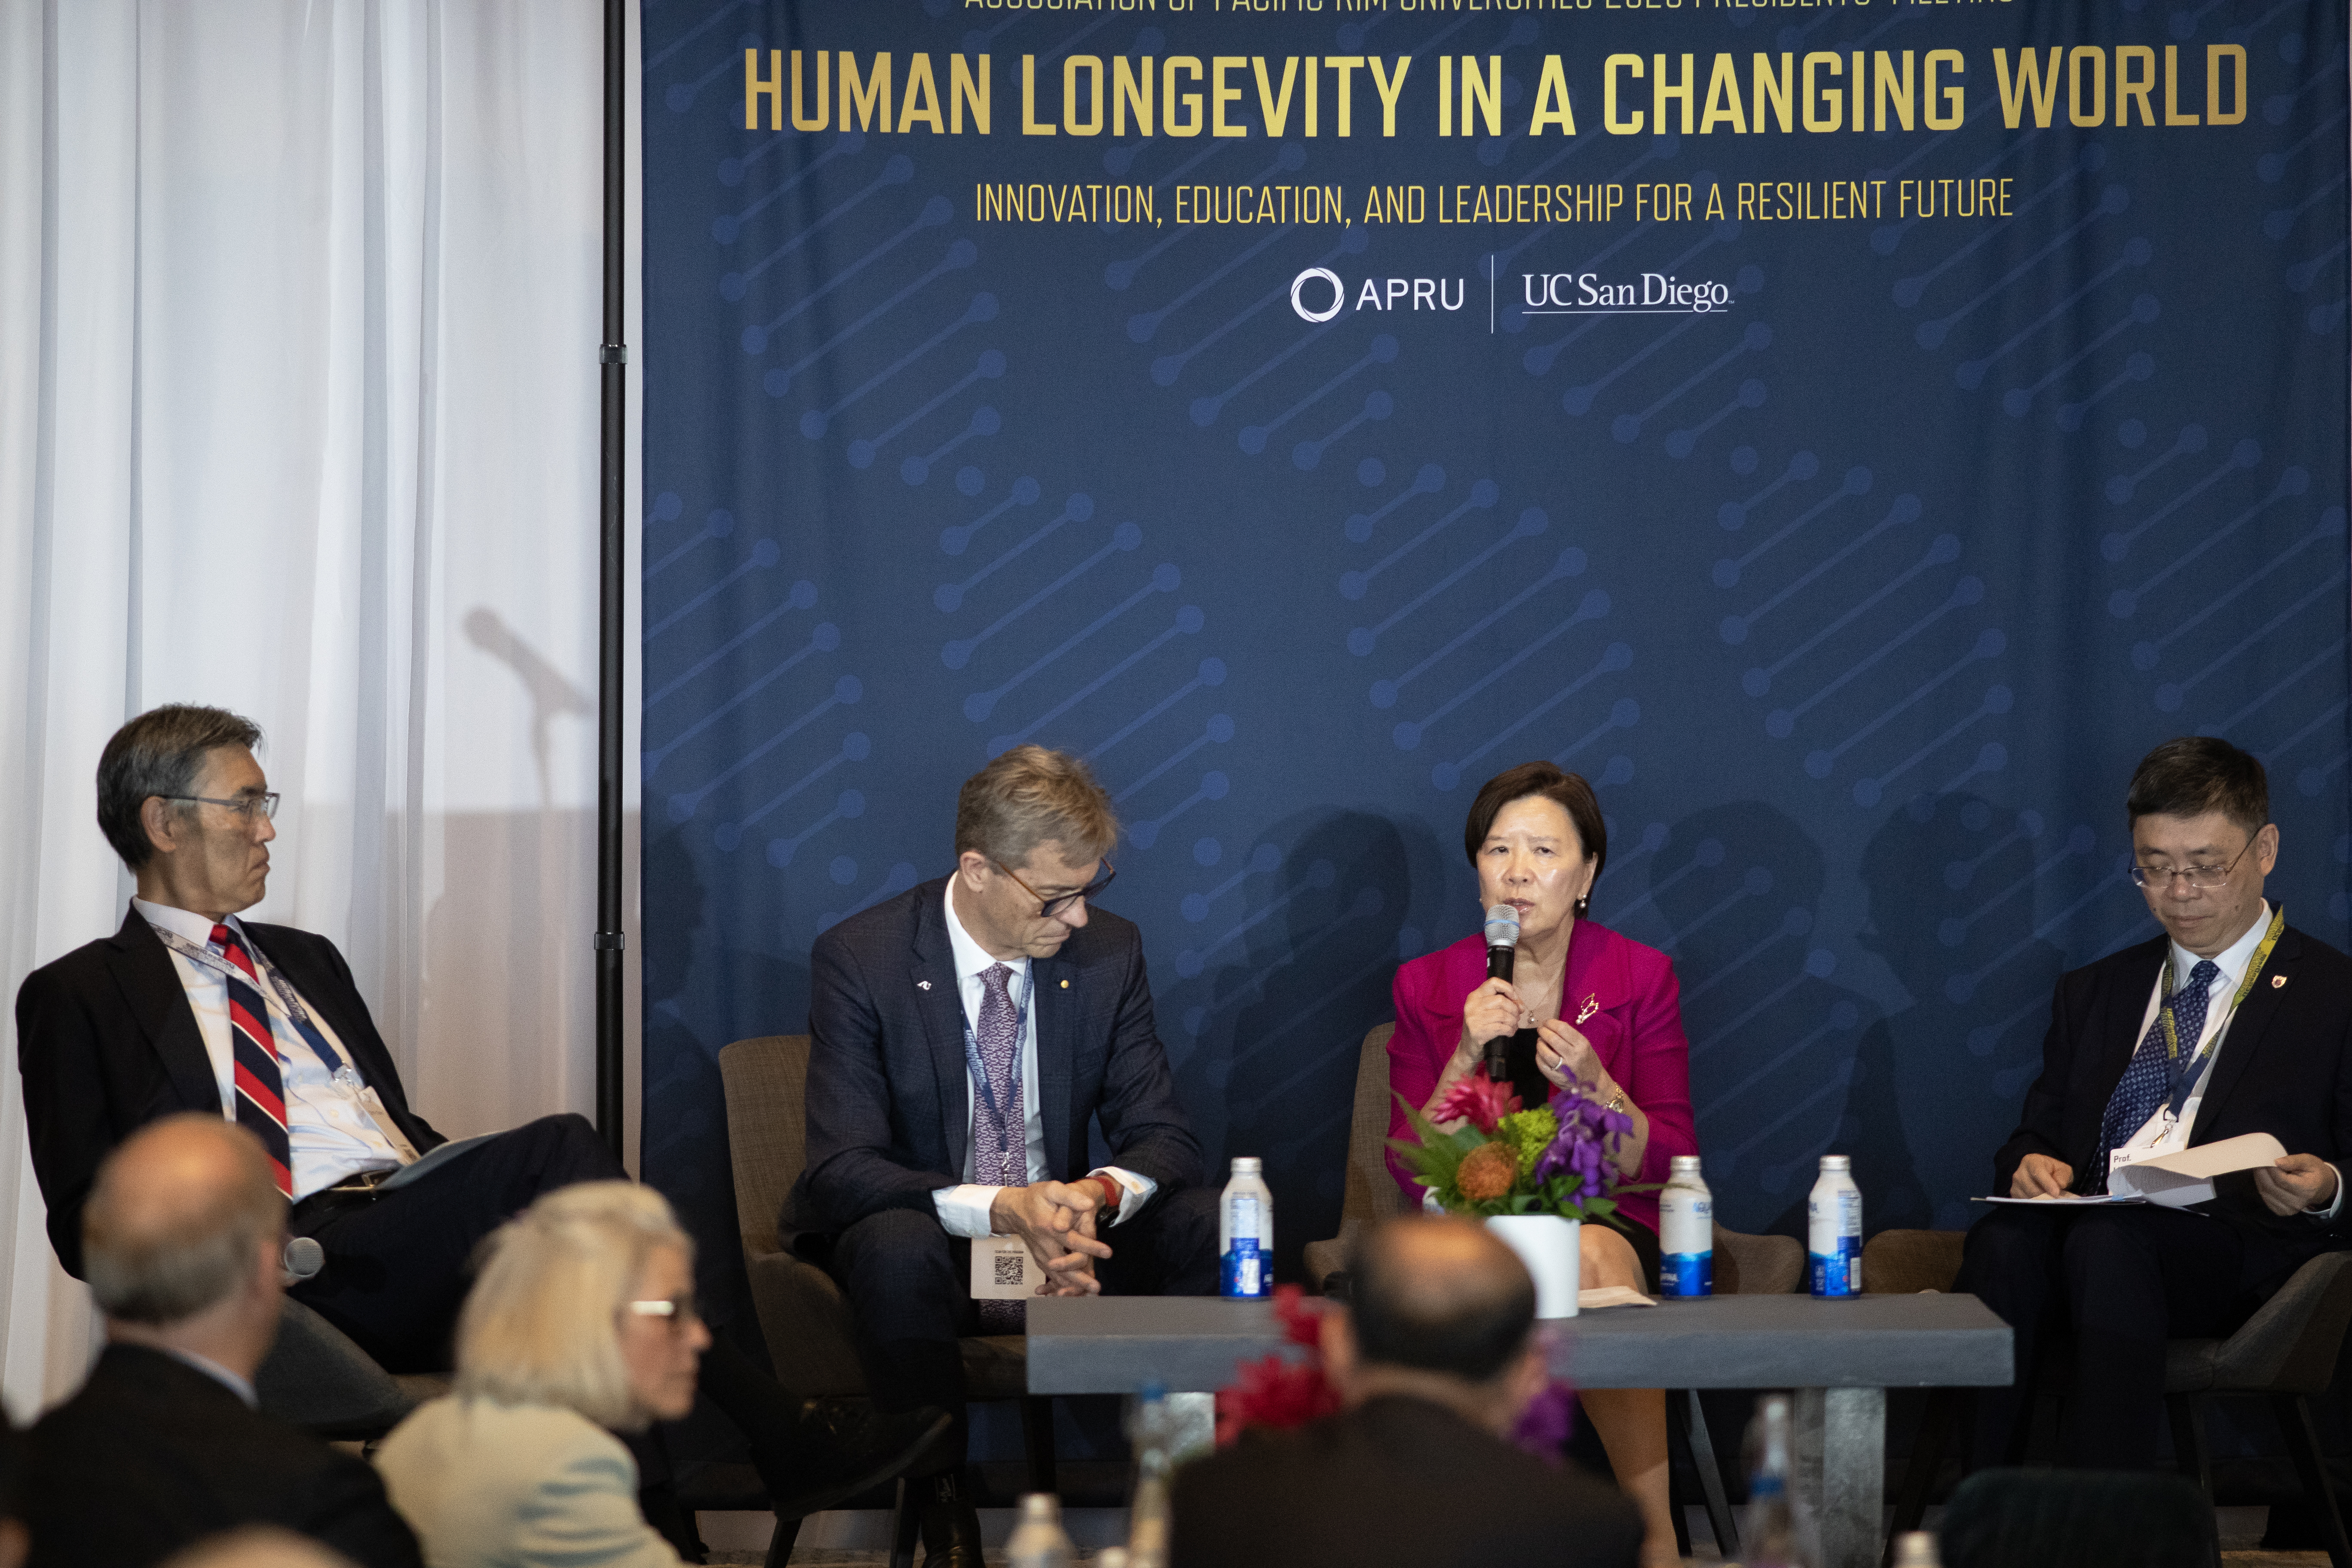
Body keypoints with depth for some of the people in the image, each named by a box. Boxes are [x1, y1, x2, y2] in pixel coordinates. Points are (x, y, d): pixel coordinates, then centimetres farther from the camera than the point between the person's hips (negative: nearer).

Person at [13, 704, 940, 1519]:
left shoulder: (306, 961, 30)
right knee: (552, 1151, -28)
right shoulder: (80, 996, 10)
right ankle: (780, 1439, -29)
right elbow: (85, 1220, 1)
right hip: (288, 1276, -6)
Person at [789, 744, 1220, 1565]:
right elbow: (843, 1167, -21)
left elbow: (1163, 1136, -1)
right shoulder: (858, 959, -14)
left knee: (1208, 1223, -22)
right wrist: (1000, 1209, -37)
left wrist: (1100, 1192, -27)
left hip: (1063, 1241, 3)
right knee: (896, 1243, -38)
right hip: (927, 1249, -3)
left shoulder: (1108, 952, -3)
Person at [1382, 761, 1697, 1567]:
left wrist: (1593, 1086, -19)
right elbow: (1411, 1173, -1)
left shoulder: (1642, 978, 4)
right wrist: (1466, 1059, -15)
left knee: (1591, 1256, -36)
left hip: (1612, 1224, 0)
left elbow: (1669, 1165, -1)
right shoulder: (1427, 987, 5)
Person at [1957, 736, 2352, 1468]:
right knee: (2002, 1241, -32)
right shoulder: (2094, 992, 29)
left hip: (2235, 1251, -4)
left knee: (2106, 1240, -37)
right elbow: (2037, 1130, 27)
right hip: (2081, 1229, 4)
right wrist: (2031, 1164, 2)